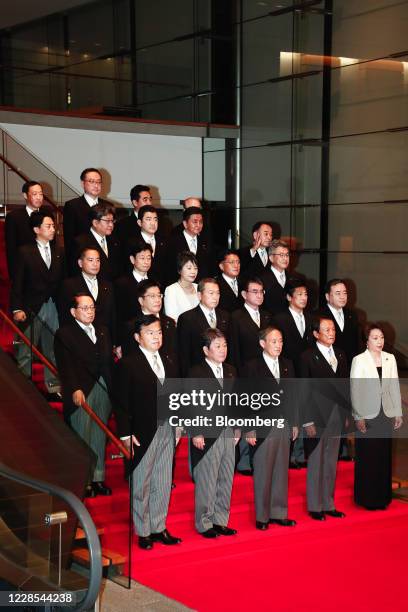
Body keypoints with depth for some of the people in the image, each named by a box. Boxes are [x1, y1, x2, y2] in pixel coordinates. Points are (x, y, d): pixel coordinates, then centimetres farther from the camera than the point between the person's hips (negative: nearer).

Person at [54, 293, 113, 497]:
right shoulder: (64, 334, -3)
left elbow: (108, 362, 14)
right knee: (81, 437, 0)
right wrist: (75, 389, -24)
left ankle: (98, 478, 18)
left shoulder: (103, 331, 16)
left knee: (100, 435, 10)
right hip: (81, 393, -5)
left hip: (103, 390, 5)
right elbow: (65, 366, -12)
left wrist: (112, 389, 6)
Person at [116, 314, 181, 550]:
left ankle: (159, 528, 23)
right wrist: (126, 434, -13)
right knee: (141, 483, 5)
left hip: (167, 430, 6)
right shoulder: (129, 364, -8)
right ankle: (143, 531, 17)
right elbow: (123, 403, -9)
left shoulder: (169, 362, 10)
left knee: (163, 482, 11)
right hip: (143, 432, -5)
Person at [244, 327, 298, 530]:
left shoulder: (287, 365, 11)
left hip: (284, 425, 5)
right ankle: (262, 516, 11)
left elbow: (292, 395, 13)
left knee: (281, 471, 9)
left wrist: (294, 423, 10)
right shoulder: (253, 367, -5)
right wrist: (249, 429, -11)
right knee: (262, 472, 1)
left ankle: (278, 513, 18)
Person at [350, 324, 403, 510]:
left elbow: (395, 387, 9)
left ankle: (382, 496, 20)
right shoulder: (359, 360, -6)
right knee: (367, 457, 3)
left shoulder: (390, 359, 5)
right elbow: (355, 390, -7)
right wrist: (358, 417, -10)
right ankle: (367, 498, 14)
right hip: (367, 416, -3)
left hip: (386, 414, 4)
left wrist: (398, 413, 8)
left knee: (384, 456, 9)